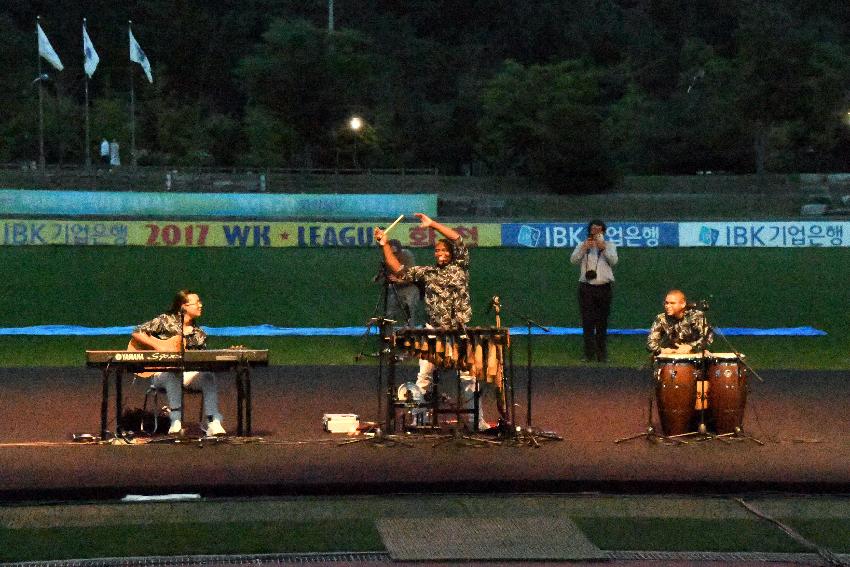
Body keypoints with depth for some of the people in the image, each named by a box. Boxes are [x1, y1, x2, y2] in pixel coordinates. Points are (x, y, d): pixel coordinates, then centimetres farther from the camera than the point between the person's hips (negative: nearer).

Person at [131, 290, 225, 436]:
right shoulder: (165, 321, 1)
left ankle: (213, 422, -36)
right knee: (173, 377, -39)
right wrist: (158, 346, -15)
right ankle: (176, 421, -43)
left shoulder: (199, 335, 14)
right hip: (162, 373, -4)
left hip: (187, 373, 4)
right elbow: (137, 333, -4)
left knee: (208, 376, -25)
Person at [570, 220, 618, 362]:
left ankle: (602, 355, 7)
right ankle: (589, 354, -3)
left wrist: (603, 248, -19)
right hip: (586, 287, 0)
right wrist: (584, 249, -18)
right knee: (587, 322, -6)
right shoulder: (582, 245, 13)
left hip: (604, 287, 0)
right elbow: (573, 260, -2)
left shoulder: (609, 245, 12)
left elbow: (613, 261, -5)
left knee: (602, 323, 1)